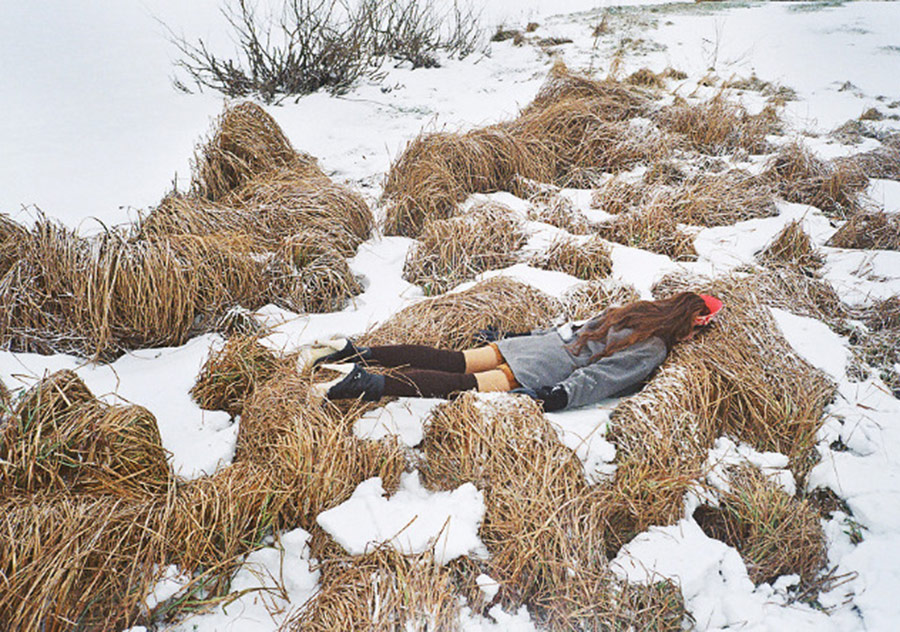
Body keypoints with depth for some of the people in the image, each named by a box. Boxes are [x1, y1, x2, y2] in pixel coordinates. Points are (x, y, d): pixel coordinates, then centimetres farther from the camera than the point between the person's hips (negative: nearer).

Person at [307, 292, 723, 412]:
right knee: (462, 385, -19)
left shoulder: (637, 310, 22)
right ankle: (371, 384, -33)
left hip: (541, 341, 8)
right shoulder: (653, 349, -3)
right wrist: (553, 399, -18)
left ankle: (357, 353, -9)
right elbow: (598, 375, -14)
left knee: (450, 361, -1)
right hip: (542, 370, -8)